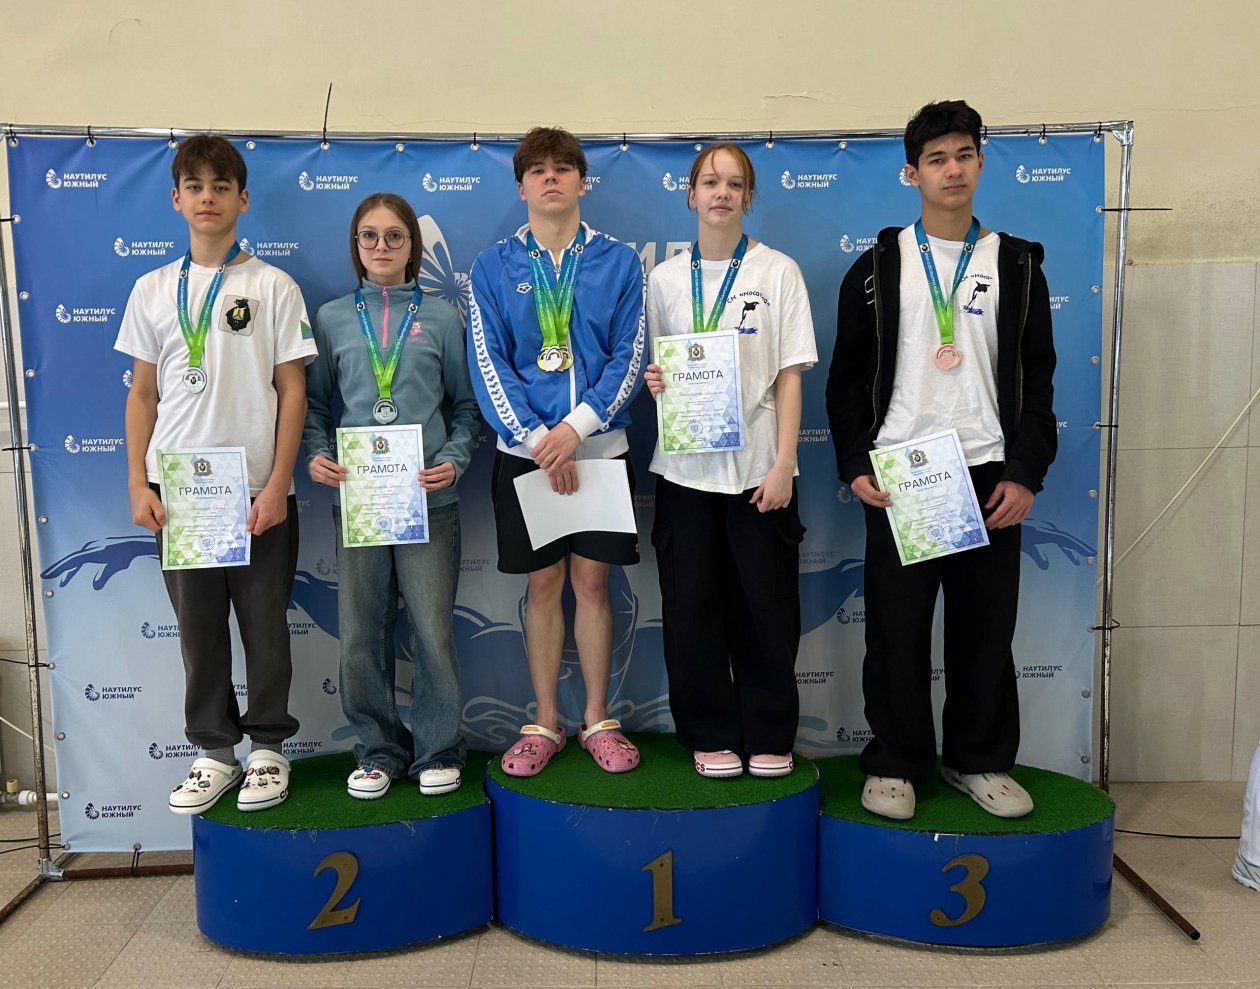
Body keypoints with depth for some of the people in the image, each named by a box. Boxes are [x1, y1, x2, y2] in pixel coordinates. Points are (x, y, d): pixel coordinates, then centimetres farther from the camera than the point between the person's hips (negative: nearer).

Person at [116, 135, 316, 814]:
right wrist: (138, 484, 1)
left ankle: (267, 748, 21)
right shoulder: (153, 290, 8)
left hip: (258, 492, -2)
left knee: (265, 626, 6)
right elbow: (143, 392, 10)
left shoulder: (272, 286, 0)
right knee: (198, 629, 10)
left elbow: (292, 390, -3)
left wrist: (278, 485, -10)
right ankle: (215, 751, 24)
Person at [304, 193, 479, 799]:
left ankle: (438, 749, 19)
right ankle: (379, 750, 23)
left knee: (433, 630, 1)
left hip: (428, 499, -1)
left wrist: (454, 459, -8)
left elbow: (466, 405, 8)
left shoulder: (441, 318, 6)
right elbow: (315, 402, 10)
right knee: (360, 635, 6)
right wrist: (316, 455, -8)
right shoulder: (332, 318, 9)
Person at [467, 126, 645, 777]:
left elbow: (629, 356, -2)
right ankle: (544, 723, 20)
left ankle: (597, 720, 19)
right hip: (525, 450, 0)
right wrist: (536, 437, -14)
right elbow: (488, 362, -3)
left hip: (600, 446, 0)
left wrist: (576, 426, -15)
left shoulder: (618, 261, 4)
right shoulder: (494, 266, 4)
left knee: (592, 581, 5)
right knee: (543, 585, 7)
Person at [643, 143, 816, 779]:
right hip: (685, 466, 2)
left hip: (758, 464, -2)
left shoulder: (778, 272, 2)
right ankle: (712, 735, 20)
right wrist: (651, 382, -9)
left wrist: (783, 465, -9)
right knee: (692, 607, 4)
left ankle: (769, 735, 19)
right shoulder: (665, 279, 8)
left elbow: (790, 375, -2)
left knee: (766, 607, 2)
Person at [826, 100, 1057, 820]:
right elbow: (848, 376, 5)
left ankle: (980, 760, 23)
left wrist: (1025, 475, -3)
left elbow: (1036, 378, 6)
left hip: (989, 476, 1)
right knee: (896, 629, 2)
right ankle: (896, 764, 16)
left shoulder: (1017, 265, 8)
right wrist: (855, 465, -5)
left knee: (985, 627, 7)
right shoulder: (878, 267, 5)